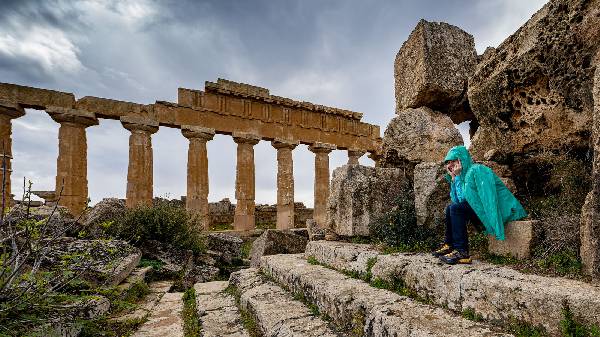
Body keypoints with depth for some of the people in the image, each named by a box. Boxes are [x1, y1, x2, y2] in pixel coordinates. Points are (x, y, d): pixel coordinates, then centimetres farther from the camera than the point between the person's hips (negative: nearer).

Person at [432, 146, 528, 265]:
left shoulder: (476, 170, -15)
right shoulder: (465, 174, 13)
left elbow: (463, 198, -20)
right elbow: (455, 200, 8)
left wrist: (457, 176, -14)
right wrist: (453, 178, 4)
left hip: (501, 209, -10)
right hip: (484, 209, 10)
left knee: (456, 208, -22)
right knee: (450, 209, 11)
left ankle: (461, 252, -20)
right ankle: (449, 245, 8)